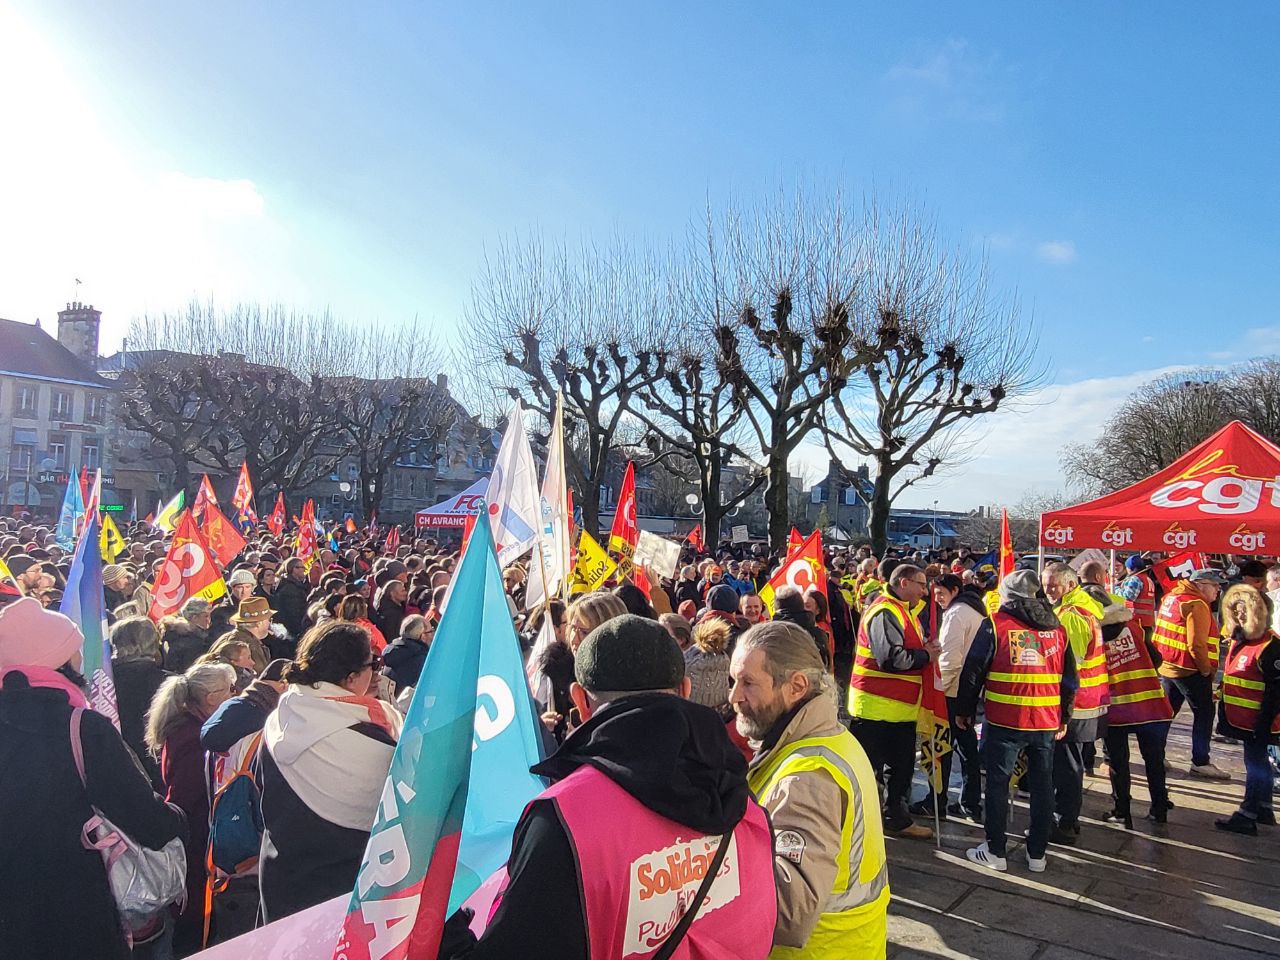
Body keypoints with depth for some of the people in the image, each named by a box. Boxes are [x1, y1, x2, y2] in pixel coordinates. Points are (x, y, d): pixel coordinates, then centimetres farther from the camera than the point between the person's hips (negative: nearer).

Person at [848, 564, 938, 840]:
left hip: (901, 707, 10)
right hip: (876, 706, -10)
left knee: (902, 765, 18)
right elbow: (891, 658, -29)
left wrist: (925, 650, 1)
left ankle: (897, 818, 32)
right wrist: (925, 655, -15)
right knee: (867, 766, 1)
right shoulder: (884, 612, -19)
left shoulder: (904, 612, 16)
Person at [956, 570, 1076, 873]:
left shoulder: (995, 624, -7)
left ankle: (995, 852, 12)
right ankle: (1037, 854, 22)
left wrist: (964, 710, 3)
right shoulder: (1057, 628, 7)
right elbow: (1069, 678, 12)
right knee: (1042, 785, 13)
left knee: (997, 783, 6)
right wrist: (1064, 718, 21)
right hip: (1047, 722, 4)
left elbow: (973, 671, -7)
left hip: (1004, 720, -4)